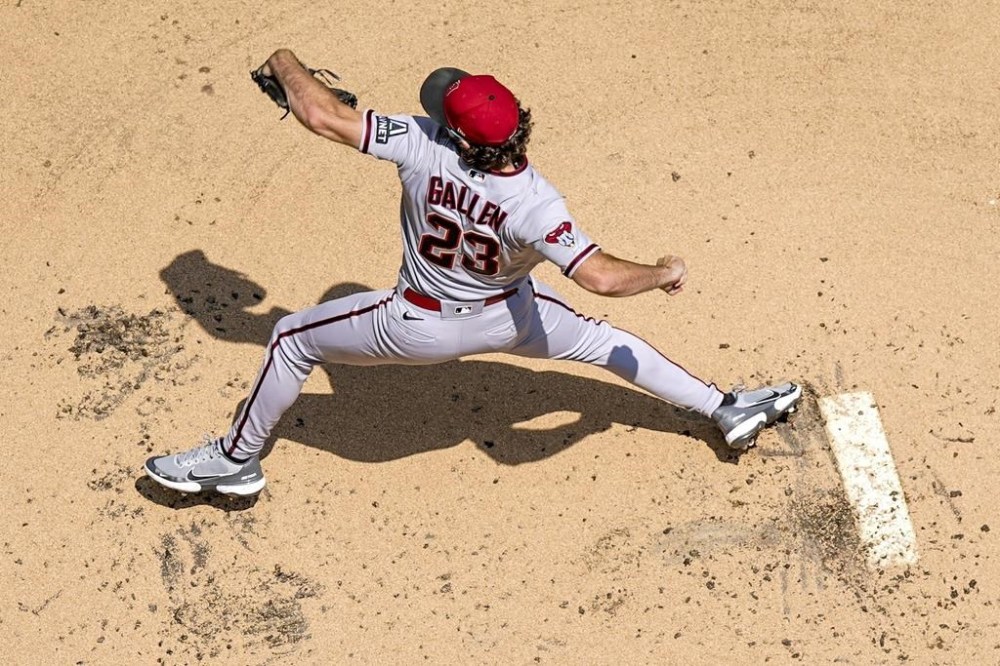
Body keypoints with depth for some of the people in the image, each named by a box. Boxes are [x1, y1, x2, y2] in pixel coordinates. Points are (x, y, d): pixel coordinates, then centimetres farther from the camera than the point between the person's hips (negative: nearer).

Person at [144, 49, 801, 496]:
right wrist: (665, 272, -19)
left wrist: (288, 66, -5)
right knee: (602, 339, 24)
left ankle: (238, 460, 30)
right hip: (507, 317, 1)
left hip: (421, 329, -1)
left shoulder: (423, 147, -32)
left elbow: (322, 115, -27)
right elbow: (603, 277, -39)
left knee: (292, 338, 17)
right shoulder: (534, 204, -33)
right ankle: (728, 409, 30)